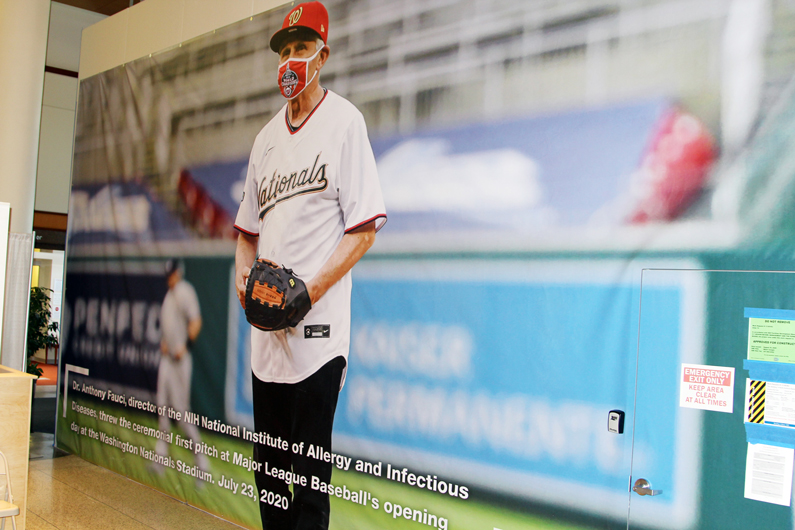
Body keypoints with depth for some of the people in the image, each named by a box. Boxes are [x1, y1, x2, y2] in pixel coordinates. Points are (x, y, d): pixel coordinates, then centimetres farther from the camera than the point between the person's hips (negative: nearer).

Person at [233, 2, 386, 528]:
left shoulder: (344, 120, -2)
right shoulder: (266, 138, 18)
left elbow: (365, 228, -9)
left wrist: (311, 290, -17)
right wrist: (244, 275, 2)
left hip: (318, 326, -7)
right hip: (266, 324, 7)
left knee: (309, 469, -3)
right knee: (267, 465, 14)